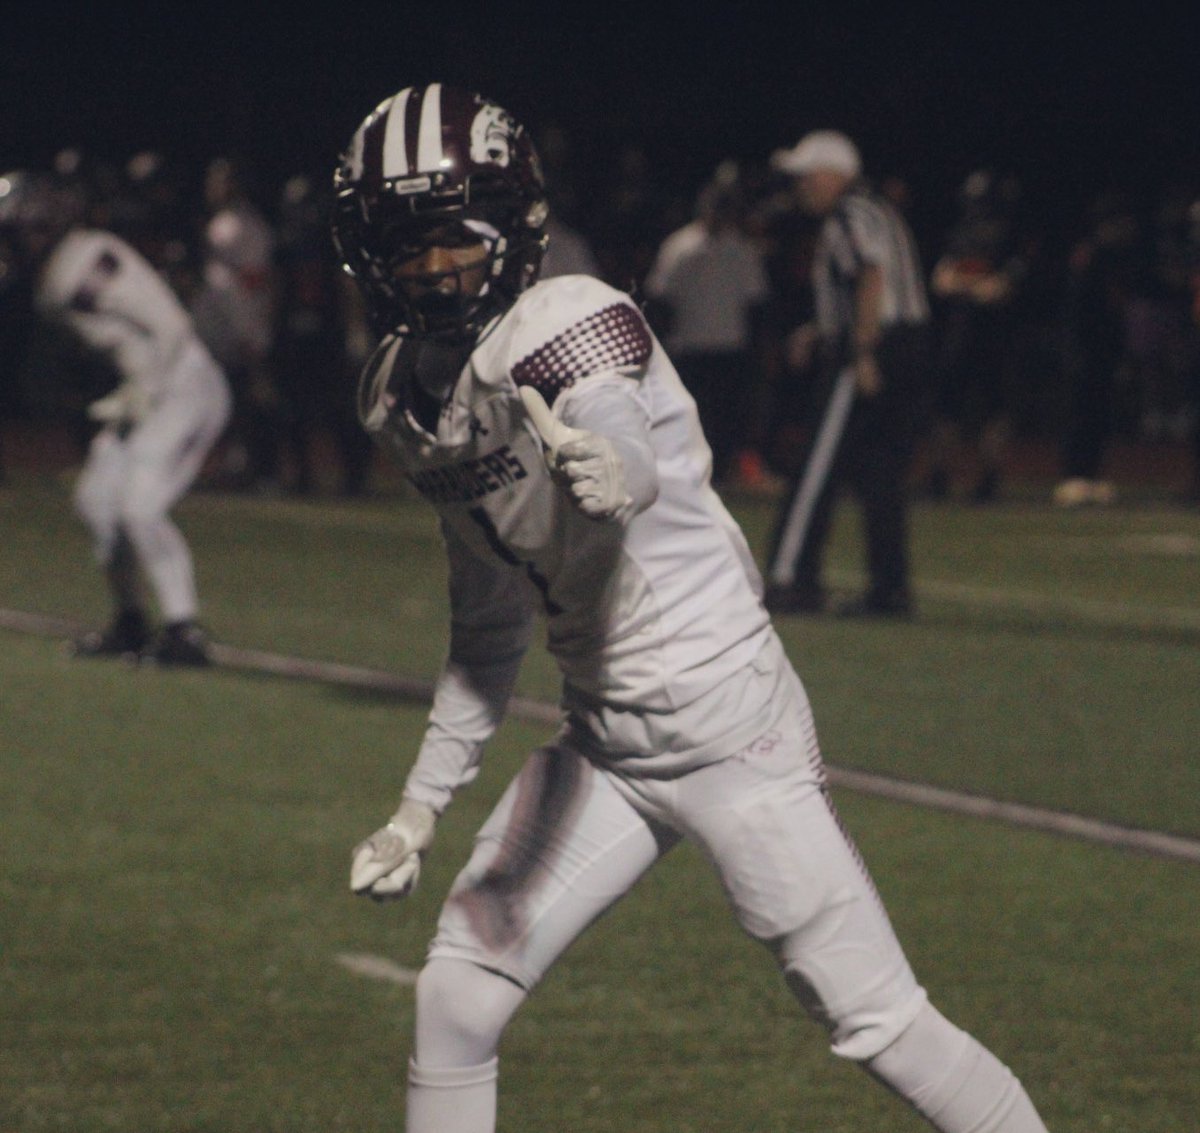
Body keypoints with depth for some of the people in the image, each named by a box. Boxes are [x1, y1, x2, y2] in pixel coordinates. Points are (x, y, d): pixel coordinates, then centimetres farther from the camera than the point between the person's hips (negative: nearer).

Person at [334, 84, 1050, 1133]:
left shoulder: (565, 325, -16)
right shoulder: (412, 395, 7)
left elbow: (635, 466, -39)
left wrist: (607, 473, -63)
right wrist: (423, 805, 20)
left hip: (729, 722, -7)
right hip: (605, 746, 7)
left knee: (880, 1023, -7)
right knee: (455, 999, 2)